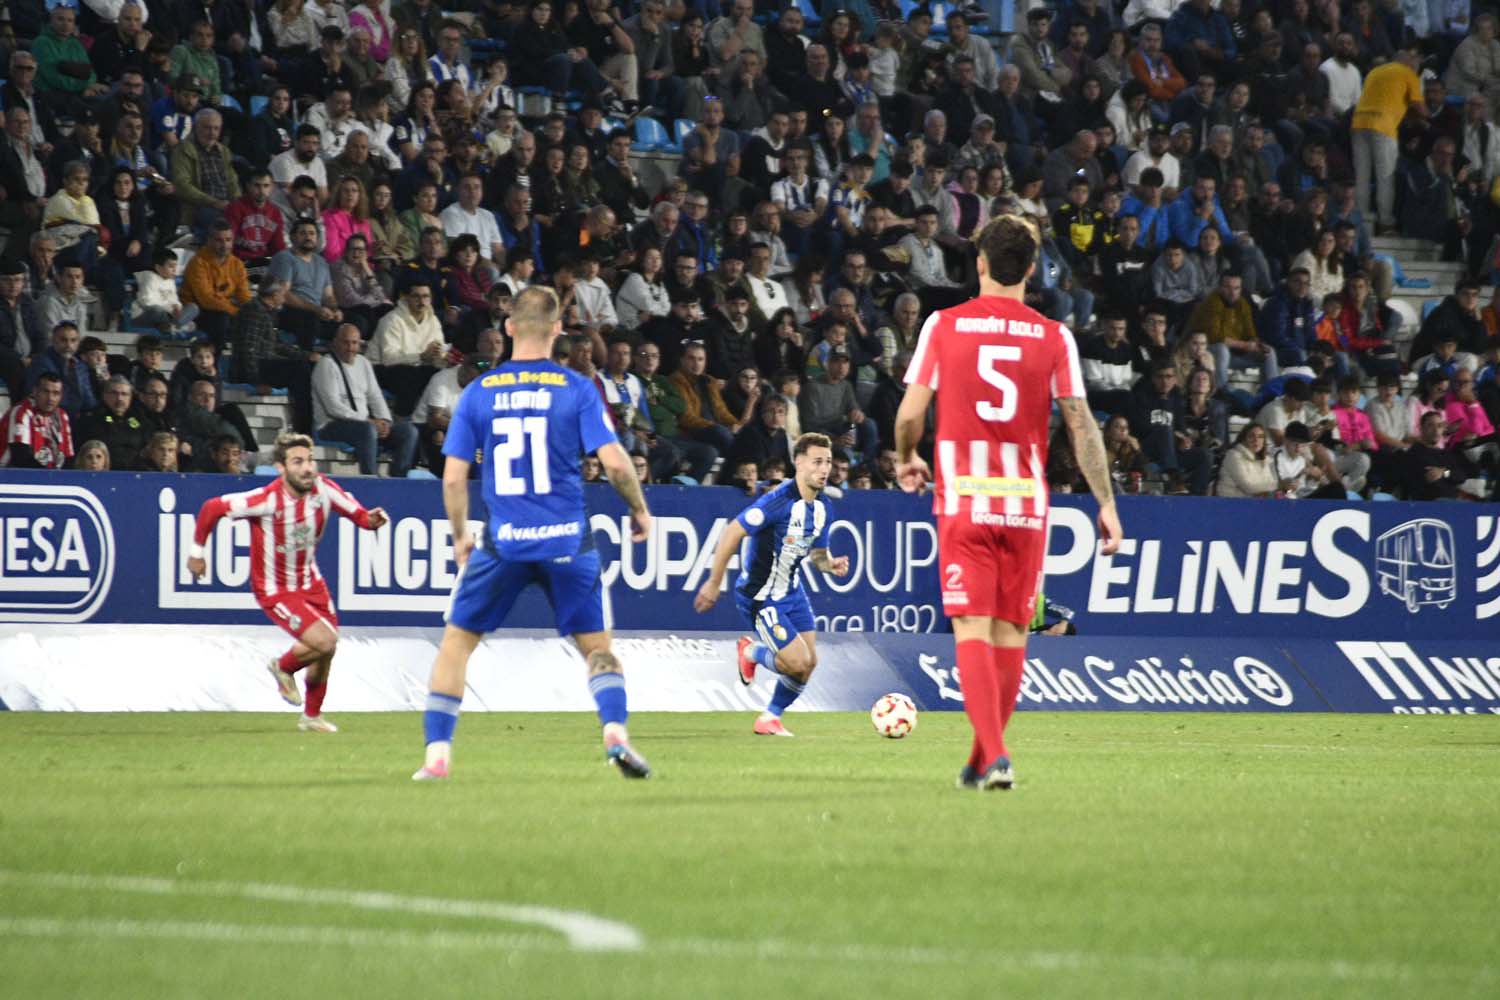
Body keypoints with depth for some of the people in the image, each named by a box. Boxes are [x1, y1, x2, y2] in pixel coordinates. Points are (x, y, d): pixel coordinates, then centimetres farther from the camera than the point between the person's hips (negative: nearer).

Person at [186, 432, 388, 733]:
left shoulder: (323, 489, -14)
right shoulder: (267, 499, -29)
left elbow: (358, 514, -5)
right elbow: (212, 508, -19)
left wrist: (371, 519, -29)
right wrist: (197, 551, -9)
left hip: (310, 581, 6)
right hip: (275, 590, -6)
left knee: (325, 653, 14)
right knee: (325, 642, -19)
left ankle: (312, 716, 39)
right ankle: (283, 667, 14)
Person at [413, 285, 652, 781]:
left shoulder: (478, 393, 2)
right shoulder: (576, 388, -2)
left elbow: (453, 477, 1)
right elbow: (614, 461, -9)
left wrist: (460, 537, 15)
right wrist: (640, 510, 8)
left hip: (502, 542, 0)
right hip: (566, 540, 0)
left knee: (457, 640, 13)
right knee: (596, 645, 12)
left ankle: (437, 754, 5)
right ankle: (615, 735, -10)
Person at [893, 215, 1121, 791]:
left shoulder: (944, 325, -1)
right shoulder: (1053, 337, 1)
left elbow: (911, 413, -1)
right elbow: (1081, 425, -2)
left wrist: (906, 459, 19)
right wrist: (1107, 504, 2)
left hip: (962, 501, -1)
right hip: (1026, 504, 1)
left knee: (972, 629, -4)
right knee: (1011, 631, 12)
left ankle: (994, 755, -20)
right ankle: (984, 760, 19)